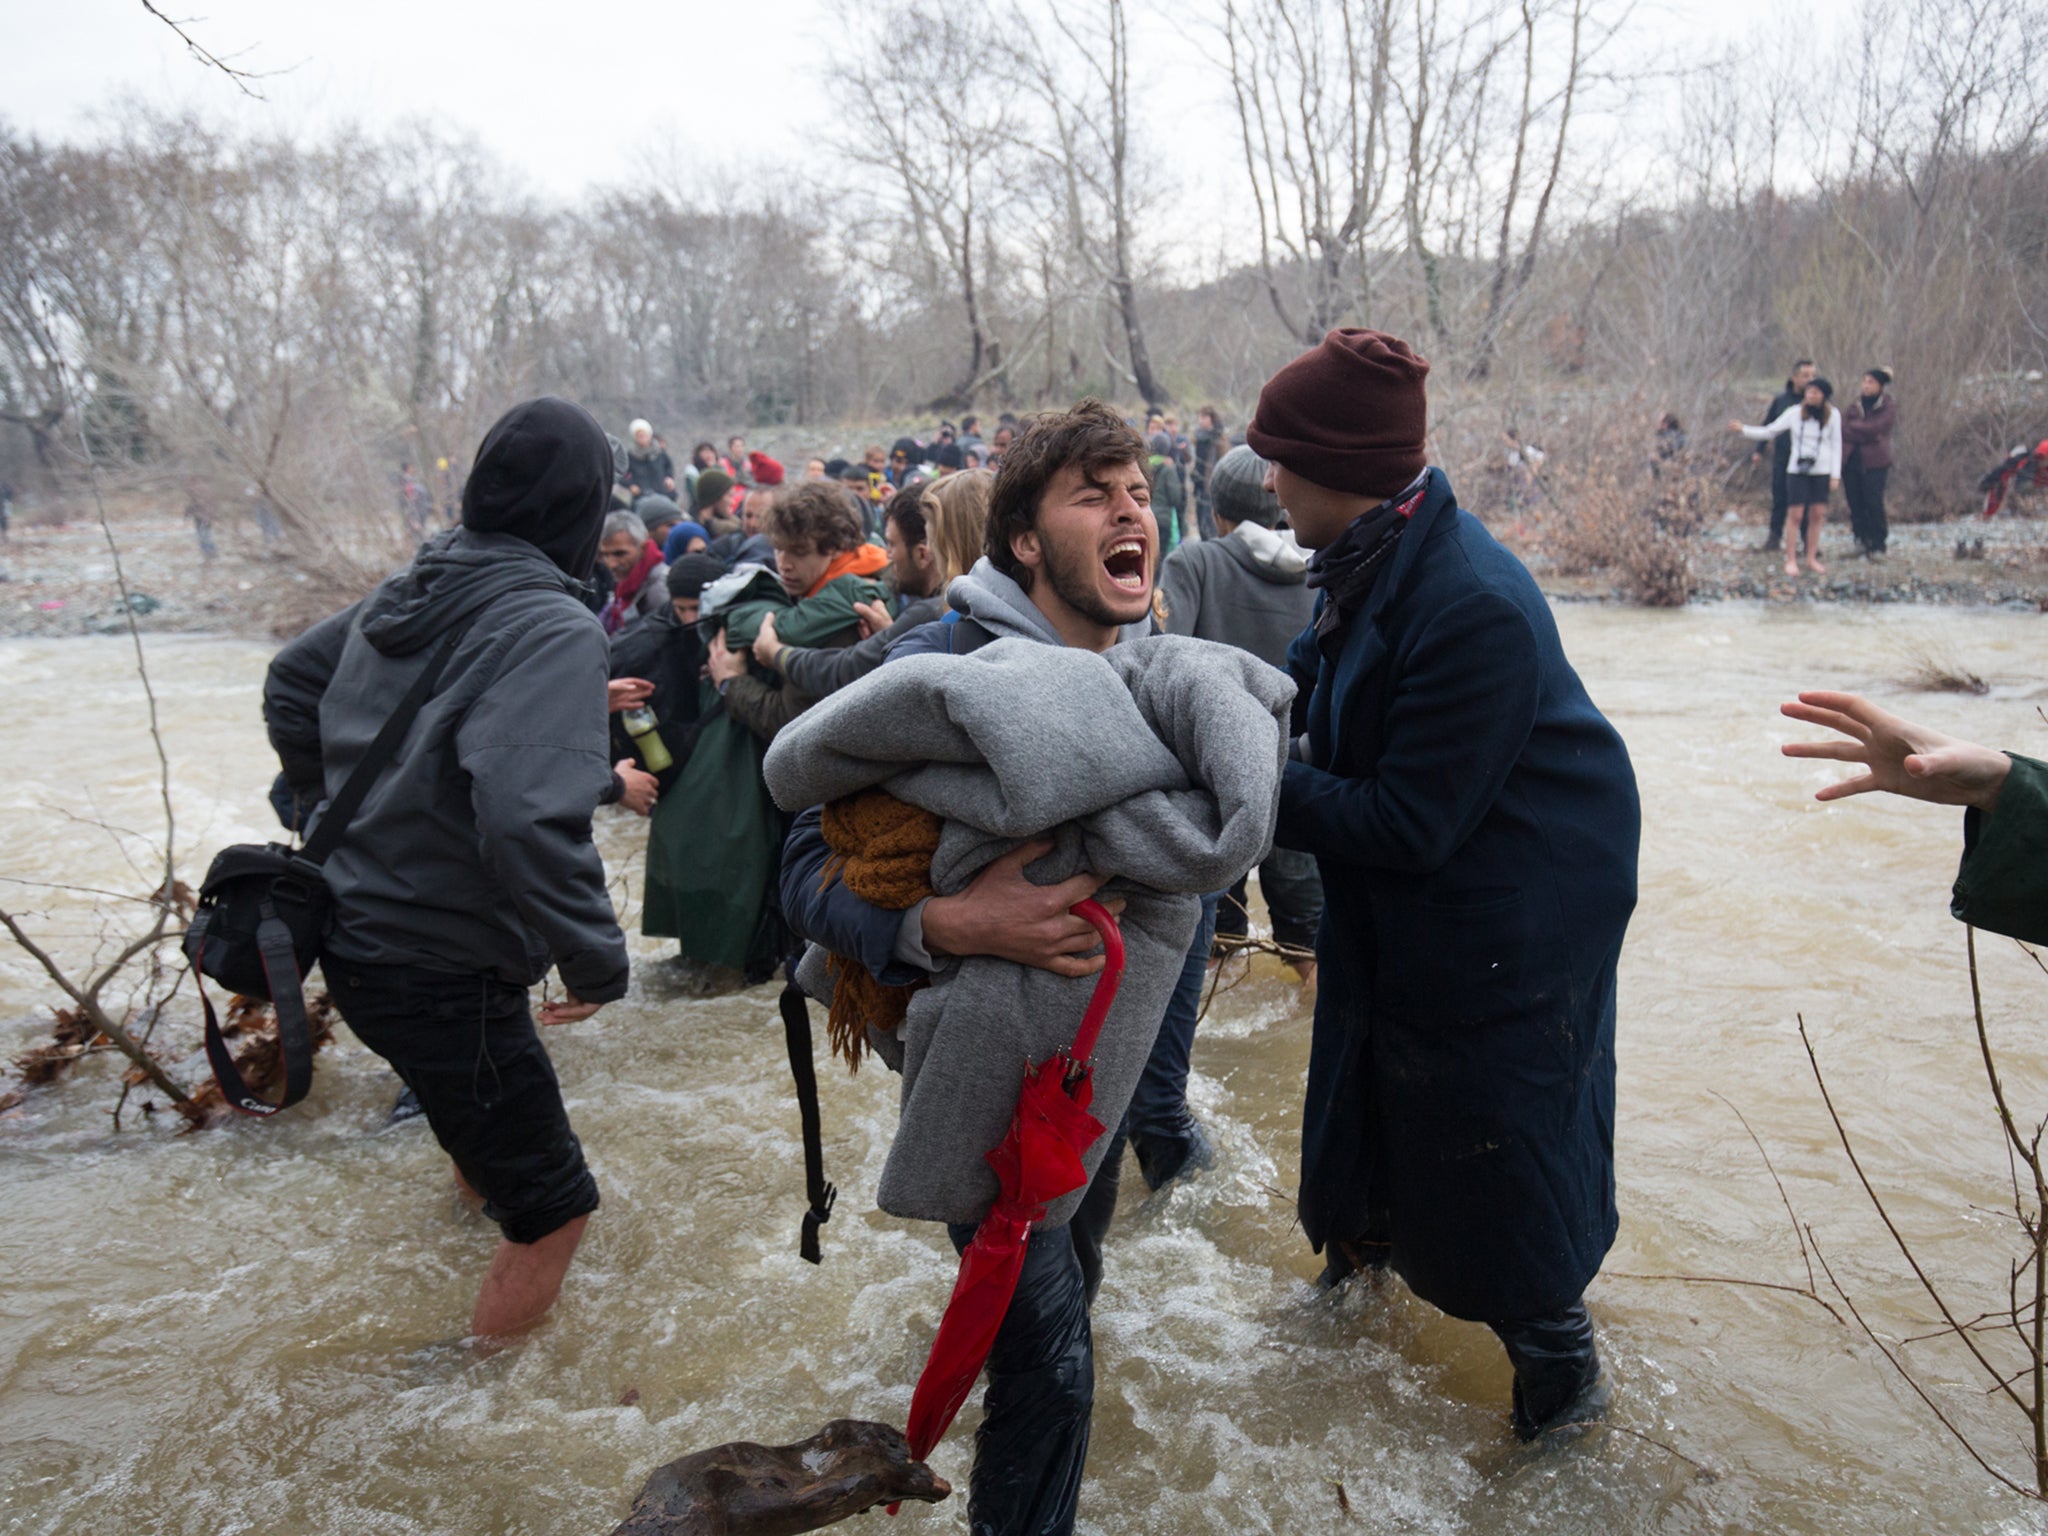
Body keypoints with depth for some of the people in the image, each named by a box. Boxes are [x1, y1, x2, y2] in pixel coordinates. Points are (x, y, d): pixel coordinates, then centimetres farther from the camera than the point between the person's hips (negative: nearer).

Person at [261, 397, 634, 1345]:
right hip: (440, 974, -9)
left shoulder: (409, 590, 2)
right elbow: (530, 819, -37)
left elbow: (290, 683, 18)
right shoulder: (553, 628, -24)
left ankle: (481, 1191, 62)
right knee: (554, 1206, 5)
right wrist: (596, 957, -24)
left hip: (354, 934, 9)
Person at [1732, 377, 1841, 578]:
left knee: (1817, 515, 4)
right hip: (1797, 470, -1)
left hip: (1822, 471, 1)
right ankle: (1790, 560, 4)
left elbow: (1836, 446, 7)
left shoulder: (1833, 415, 2)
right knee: (1796, 514, -3)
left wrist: (1835, 474, 3)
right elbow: (1769, 431, 1)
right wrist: (1743, 430, -10)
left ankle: (1811, 558, 16)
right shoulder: (1795, 413, -2)